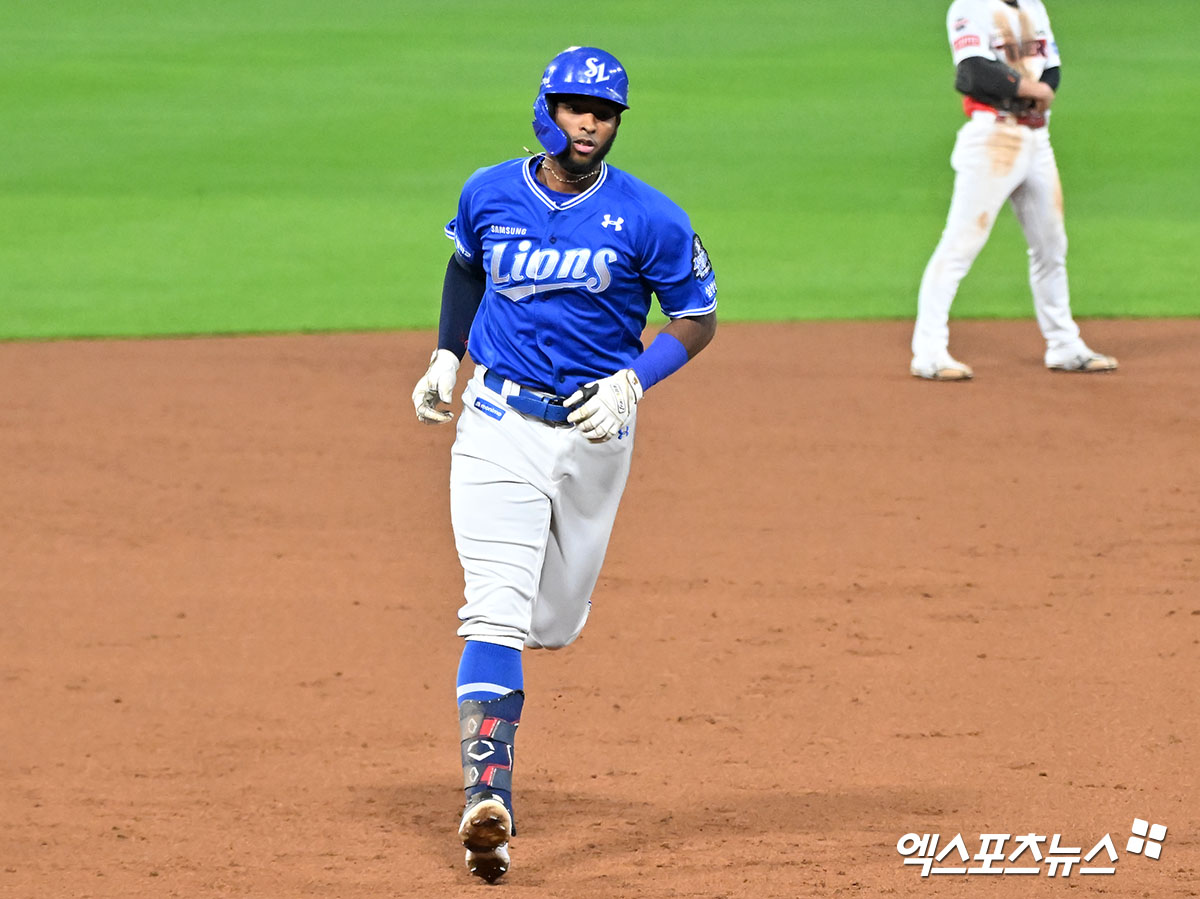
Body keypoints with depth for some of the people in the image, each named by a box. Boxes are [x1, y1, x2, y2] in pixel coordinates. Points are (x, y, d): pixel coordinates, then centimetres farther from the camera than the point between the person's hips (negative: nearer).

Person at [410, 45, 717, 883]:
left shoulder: (649, 220, -8)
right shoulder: (490, 194, 1)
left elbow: (698, 319, 1)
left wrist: (632, 382, -15)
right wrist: (446, 358, 12)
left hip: (594, 431, 0)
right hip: (499, 426, 0)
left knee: (554, 624, 13)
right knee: (495, 610, -16)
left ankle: (560, 594, 53)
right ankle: (488, 796, -25)